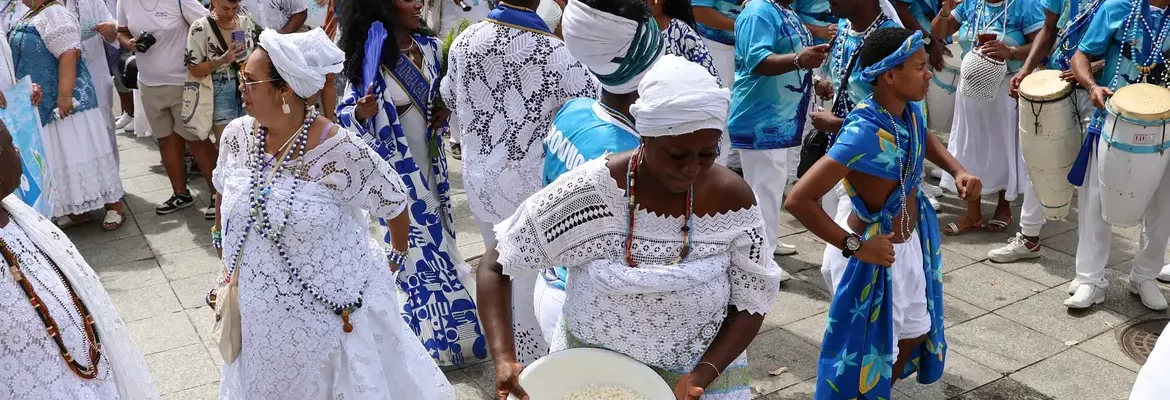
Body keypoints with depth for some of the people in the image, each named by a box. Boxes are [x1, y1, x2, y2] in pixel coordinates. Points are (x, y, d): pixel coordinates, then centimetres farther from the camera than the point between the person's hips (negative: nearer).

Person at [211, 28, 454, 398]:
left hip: (332, 313, -5)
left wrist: (395, 255, 5)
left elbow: (393, 203, -10)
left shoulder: (342, 151, -26)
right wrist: (228, 263, 18)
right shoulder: (236, 136, -8)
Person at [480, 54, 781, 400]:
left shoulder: (732, 197, -15)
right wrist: (504, 359, -26)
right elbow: (495, 267, -13)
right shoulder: (588, 193, -21)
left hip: (701, 369, 1)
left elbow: (751, 303, -6)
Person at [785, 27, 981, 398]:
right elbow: (798, 200, -39)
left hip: (911, 240, 8)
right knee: (869, 347, 9)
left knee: (916, 334, 25)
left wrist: (958, 170, 0)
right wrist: (855, 246, -34)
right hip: (875, 251, -8)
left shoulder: (910, 110, -8)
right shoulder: (863, 134, -34)